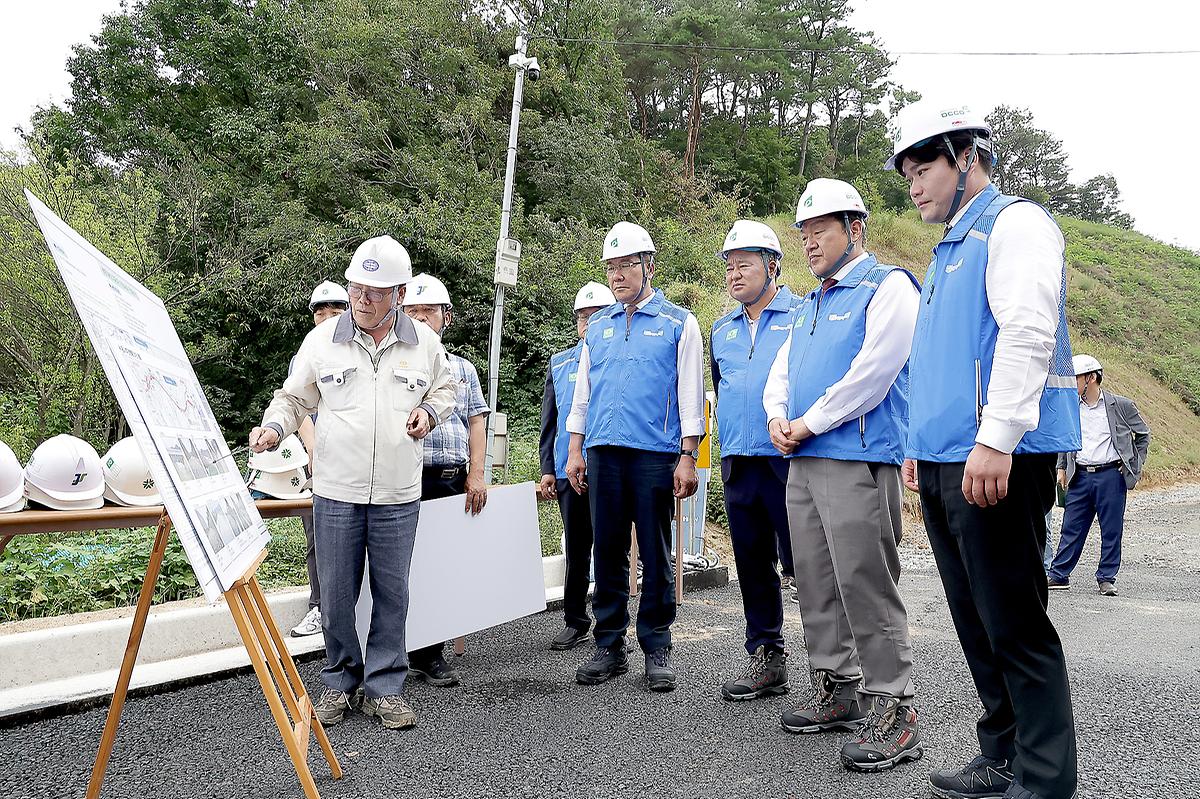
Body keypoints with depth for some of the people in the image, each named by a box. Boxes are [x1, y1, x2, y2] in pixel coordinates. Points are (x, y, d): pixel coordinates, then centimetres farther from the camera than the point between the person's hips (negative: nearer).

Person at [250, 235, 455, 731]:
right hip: (336, 491, 0)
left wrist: (430, 412, -1)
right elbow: (294, 397, 9)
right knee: (336, 593, 6)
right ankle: (340, 681, 26)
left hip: (398, 495, 1)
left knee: (392, 592, 7)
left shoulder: (424, 342, 4)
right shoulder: (322, 339, 1)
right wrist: (274, 428, -9)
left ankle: (384, 686, 20)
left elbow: (444, 388, 20)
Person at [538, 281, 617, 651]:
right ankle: (575, 621, 22)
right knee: (576, 549, 11)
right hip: (568, 470, 3)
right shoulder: (559, 363, 13)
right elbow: (549, 421, 14)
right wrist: (547, 469, 7)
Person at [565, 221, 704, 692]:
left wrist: (687, 458, -7)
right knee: (608, 552, 7)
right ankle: (610, 646, 17)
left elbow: (690, 395, 0)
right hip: (602, 454, 4)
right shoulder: (598, 327, 17)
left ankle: (657, 648, 12)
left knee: (655, 555, 1)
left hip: (655, 454, -4)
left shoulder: (678, 323, 5)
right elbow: (582, 392, 19)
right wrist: (574, 451, 11)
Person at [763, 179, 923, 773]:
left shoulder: (888, 286, -3)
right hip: (802, 463, 9)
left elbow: (874, 369, -15)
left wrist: (808, 423, -11)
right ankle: (837, 690, 23)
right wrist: (777, 418, 1)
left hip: (857, 460, -8)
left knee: (865, 585, -9)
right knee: (816, 584, 11)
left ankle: (891, 710, -1)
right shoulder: (811, 305, 23)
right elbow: (781, 372, 23)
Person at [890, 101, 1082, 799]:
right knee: (977, 623, 13)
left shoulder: (1015, 223, -4)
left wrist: (994, 440, -24)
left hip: (997, 460, -9)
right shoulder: (951, 247, 24)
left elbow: (1028, 334, -18)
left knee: (1016, 626, -4)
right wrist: (921, 445, 22)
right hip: (944, 463, 9)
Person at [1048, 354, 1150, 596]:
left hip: (1111, 475, -2)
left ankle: (1107, 578, 15)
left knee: (1111, 530, 4)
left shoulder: (1121, 405, -2)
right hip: (1080, 476, 3)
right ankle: (1058, 575, 10)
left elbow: (1143, 434, 11)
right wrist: (1062, 469, 13)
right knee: (1071, 528, 5)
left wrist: (1136, 464, 5)